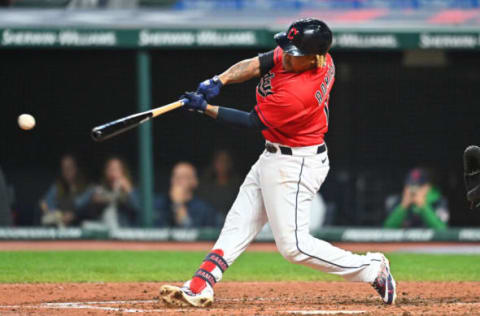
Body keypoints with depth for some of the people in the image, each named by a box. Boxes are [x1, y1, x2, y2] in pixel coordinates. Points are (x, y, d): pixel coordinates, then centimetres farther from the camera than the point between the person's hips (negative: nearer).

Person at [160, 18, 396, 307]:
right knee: (239, 223, 9)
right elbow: (255, 65, -4)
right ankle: (200, 287, 9)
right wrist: (219, 81, -20)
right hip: (273, 158, 10)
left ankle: (372, 269, 5)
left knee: (293, 245, -5)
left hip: (295, 166, -10)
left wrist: (205, 108, -16)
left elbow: (253, 122, -20)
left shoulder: (295, 95, -33)